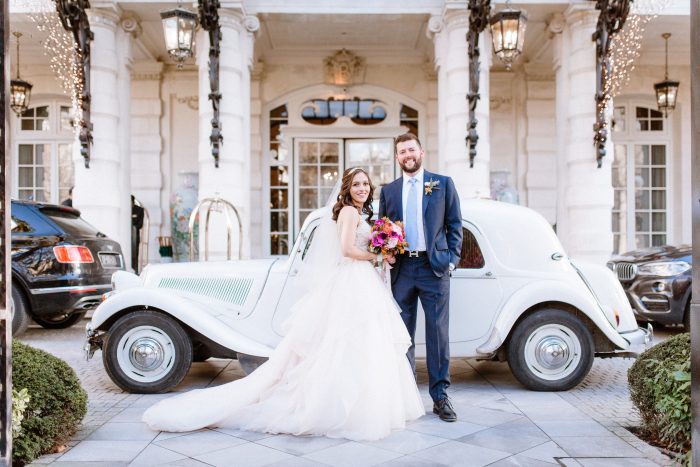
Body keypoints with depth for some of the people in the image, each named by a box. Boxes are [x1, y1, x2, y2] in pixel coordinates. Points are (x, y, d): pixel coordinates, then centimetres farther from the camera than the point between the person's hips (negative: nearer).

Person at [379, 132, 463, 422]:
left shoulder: (443, 184, 6)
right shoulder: (388, 191, 13)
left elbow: (455, 226, 5)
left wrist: (451, 260, -4)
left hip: (434, 267, -2)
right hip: (401, 269, 3)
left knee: (438, 333, -1)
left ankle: (440, 397, 9)